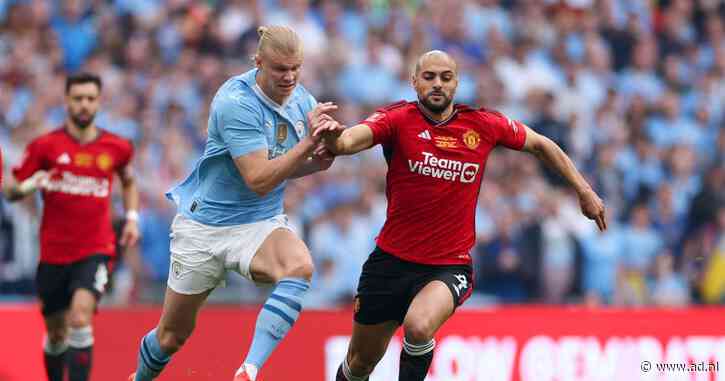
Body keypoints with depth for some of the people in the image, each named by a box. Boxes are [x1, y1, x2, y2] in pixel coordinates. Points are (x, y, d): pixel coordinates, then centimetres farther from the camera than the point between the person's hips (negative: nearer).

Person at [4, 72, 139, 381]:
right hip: (53, 254, 1)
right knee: (56, 335, 11)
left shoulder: (117, 147, 2)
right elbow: (10, 191, 0)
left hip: (95, 251, -1)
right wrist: (29, 186, -22)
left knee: (80, 318, -24)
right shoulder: (45, 146, -4)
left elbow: (128, 181, 25)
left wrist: (132, 218, 11)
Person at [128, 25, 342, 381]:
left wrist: (318, 161, -12)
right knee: (171, 336, 8)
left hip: (261, 225, 4)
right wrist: (309, 142, -32)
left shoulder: (302, 100, -3)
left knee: (299, 267, -33)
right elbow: (259, 180, -26)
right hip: (205, 225, -4)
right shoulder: (236, 103, -22)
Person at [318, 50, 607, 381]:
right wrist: (331, 136, -52)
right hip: (391, 261, 1)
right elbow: (349, 141, -29)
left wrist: (583, 190, 12)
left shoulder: (483, 125, -2)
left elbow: (541, 145, 14)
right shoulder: (397, 119, -9)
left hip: (449, 266, -1)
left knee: (419, 327, -33)